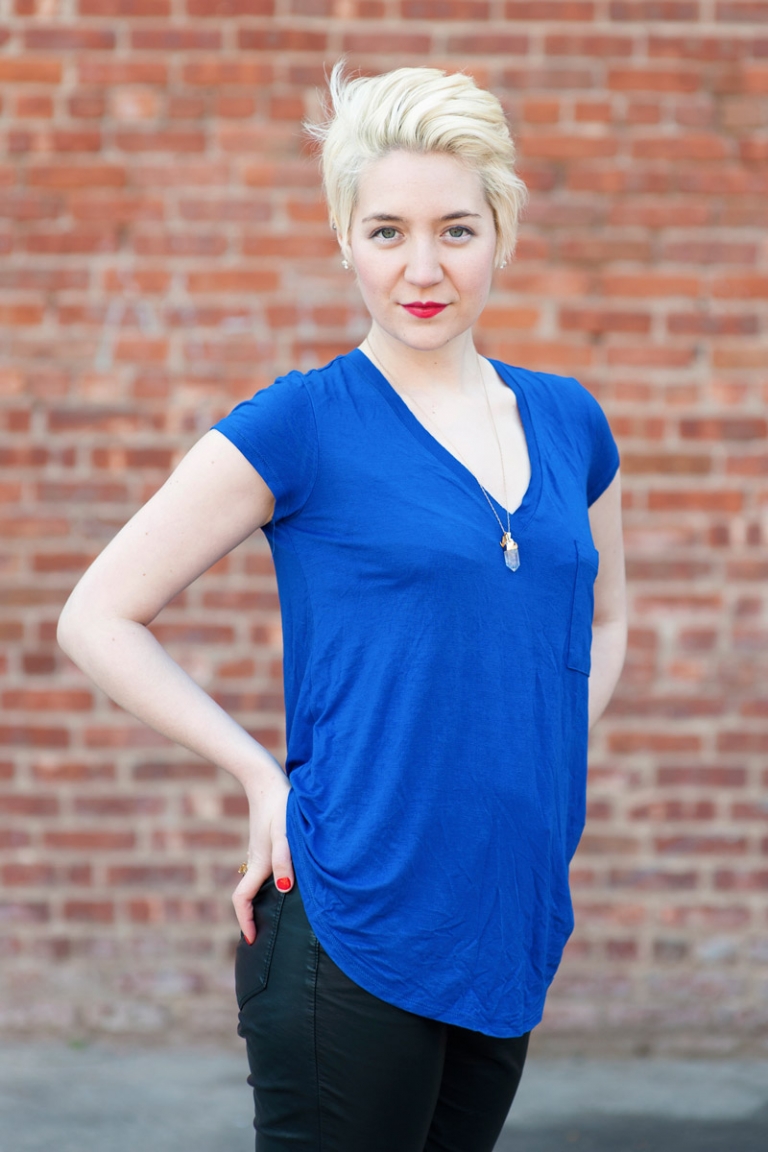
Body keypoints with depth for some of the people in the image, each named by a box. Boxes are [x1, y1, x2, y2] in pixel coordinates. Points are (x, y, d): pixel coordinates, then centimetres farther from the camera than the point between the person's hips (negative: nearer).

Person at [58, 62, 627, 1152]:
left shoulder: (566, 420, 9)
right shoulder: (300, 425, -6)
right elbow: (99, 619, -3)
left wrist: (544, 762, 8)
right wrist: (265, 778, -8)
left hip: (512, 920, 5)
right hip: (352, 928, -5)